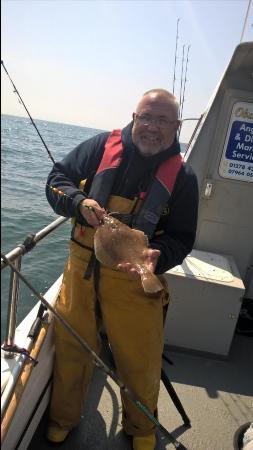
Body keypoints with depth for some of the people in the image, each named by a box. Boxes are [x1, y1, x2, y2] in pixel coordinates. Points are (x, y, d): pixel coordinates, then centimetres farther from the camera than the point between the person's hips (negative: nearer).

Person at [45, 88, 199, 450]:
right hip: (81, 270, 2)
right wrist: (79, 202, -18)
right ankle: (63, 419, 45)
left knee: (141, 363, 10)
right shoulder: (102, 147, -1)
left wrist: (158, 258, -22)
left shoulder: (182, 176, -2)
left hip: (135, 279, -1)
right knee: (70, 348, 15)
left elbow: (181, 239, -1)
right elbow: (57, 179, 3)